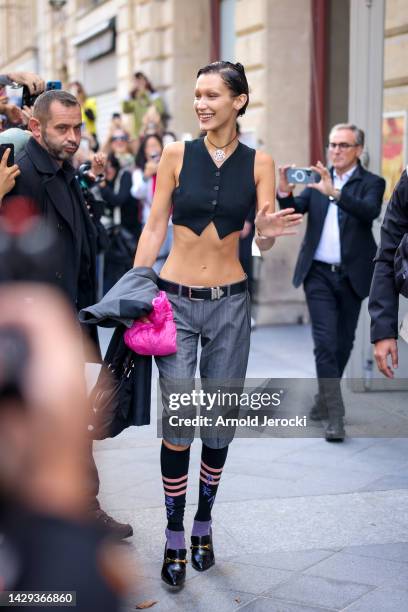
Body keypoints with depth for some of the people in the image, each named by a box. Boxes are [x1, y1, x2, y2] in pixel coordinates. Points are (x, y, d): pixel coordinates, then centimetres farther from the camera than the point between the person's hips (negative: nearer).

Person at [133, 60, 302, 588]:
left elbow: (267, 239, -2)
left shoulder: (258, 163, 1)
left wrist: (268, 232, -26)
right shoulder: (176, 155, -1)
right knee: (177, 423, -4)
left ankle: (204, 526, 26)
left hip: (230, 303, 1)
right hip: (175, 301, -1)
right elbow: (154, 228, 0)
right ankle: (174, 537, 8)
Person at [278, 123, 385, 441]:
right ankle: (335, 415, -8)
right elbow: (295, 210, -3)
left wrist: (334, 192, -33)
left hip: (352, 275, 0)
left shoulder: (371, 183, 0)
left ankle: (326, 398, 32)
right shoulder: (318, 179, 9)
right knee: (325, 342, -9)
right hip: (319, 273, 1)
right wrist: (285, 193, -24)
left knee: (343, 343, 11)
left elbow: (370, 211, -21)